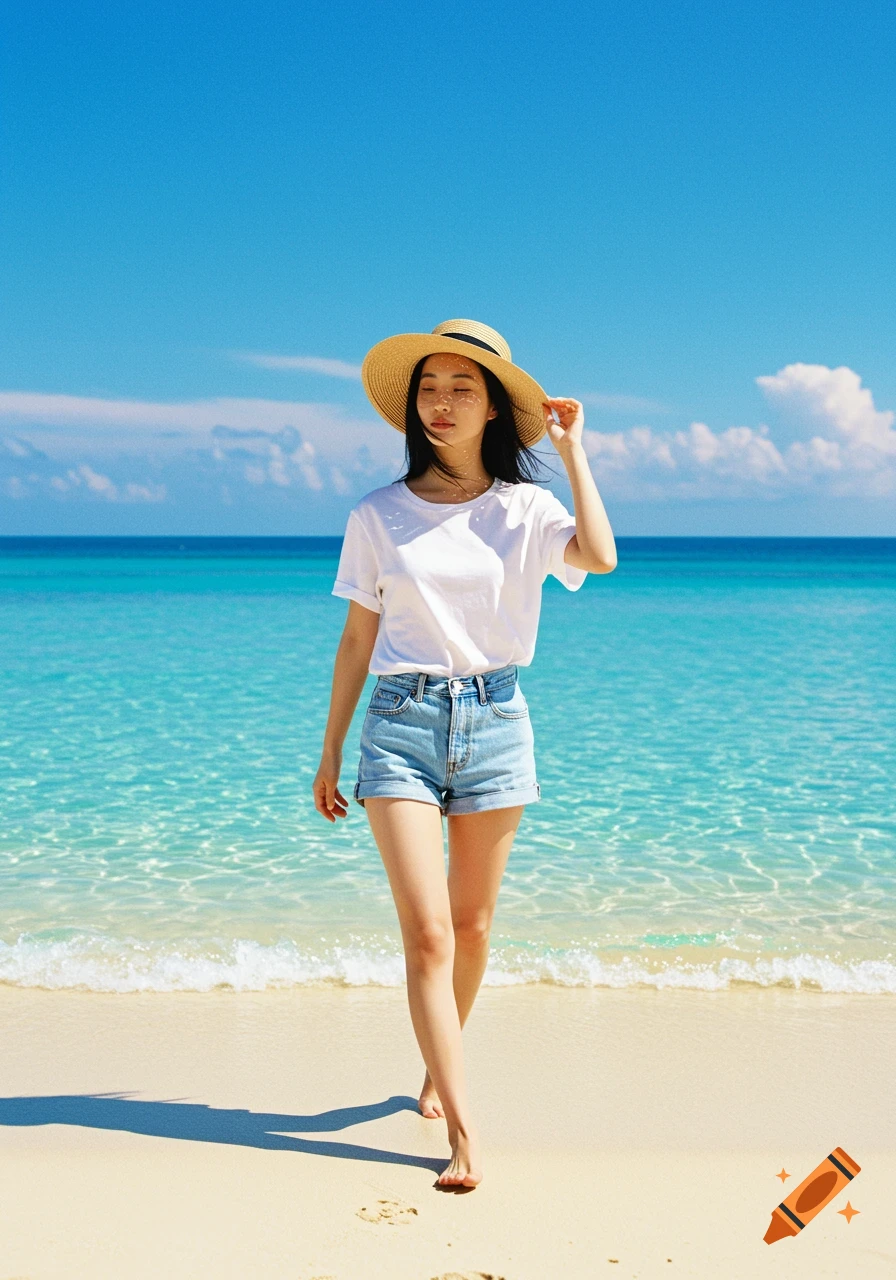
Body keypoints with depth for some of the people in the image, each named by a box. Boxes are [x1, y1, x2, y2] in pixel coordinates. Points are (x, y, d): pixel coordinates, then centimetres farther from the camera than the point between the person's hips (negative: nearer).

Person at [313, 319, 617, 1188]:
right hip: (402, 722, -1)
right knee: (427, 933, -10)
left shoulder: (525, 509, 2)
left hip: (495, 719, 1)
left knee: (471, 924, 12)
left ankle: (437, 1069, 37)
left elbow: (600, 557, -19)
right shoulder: (378, 516, 2)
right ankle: (464, 1133, -5)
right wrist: (330, 751, 9)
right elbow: (357, 638, 7)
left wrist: (573, 452, -10)